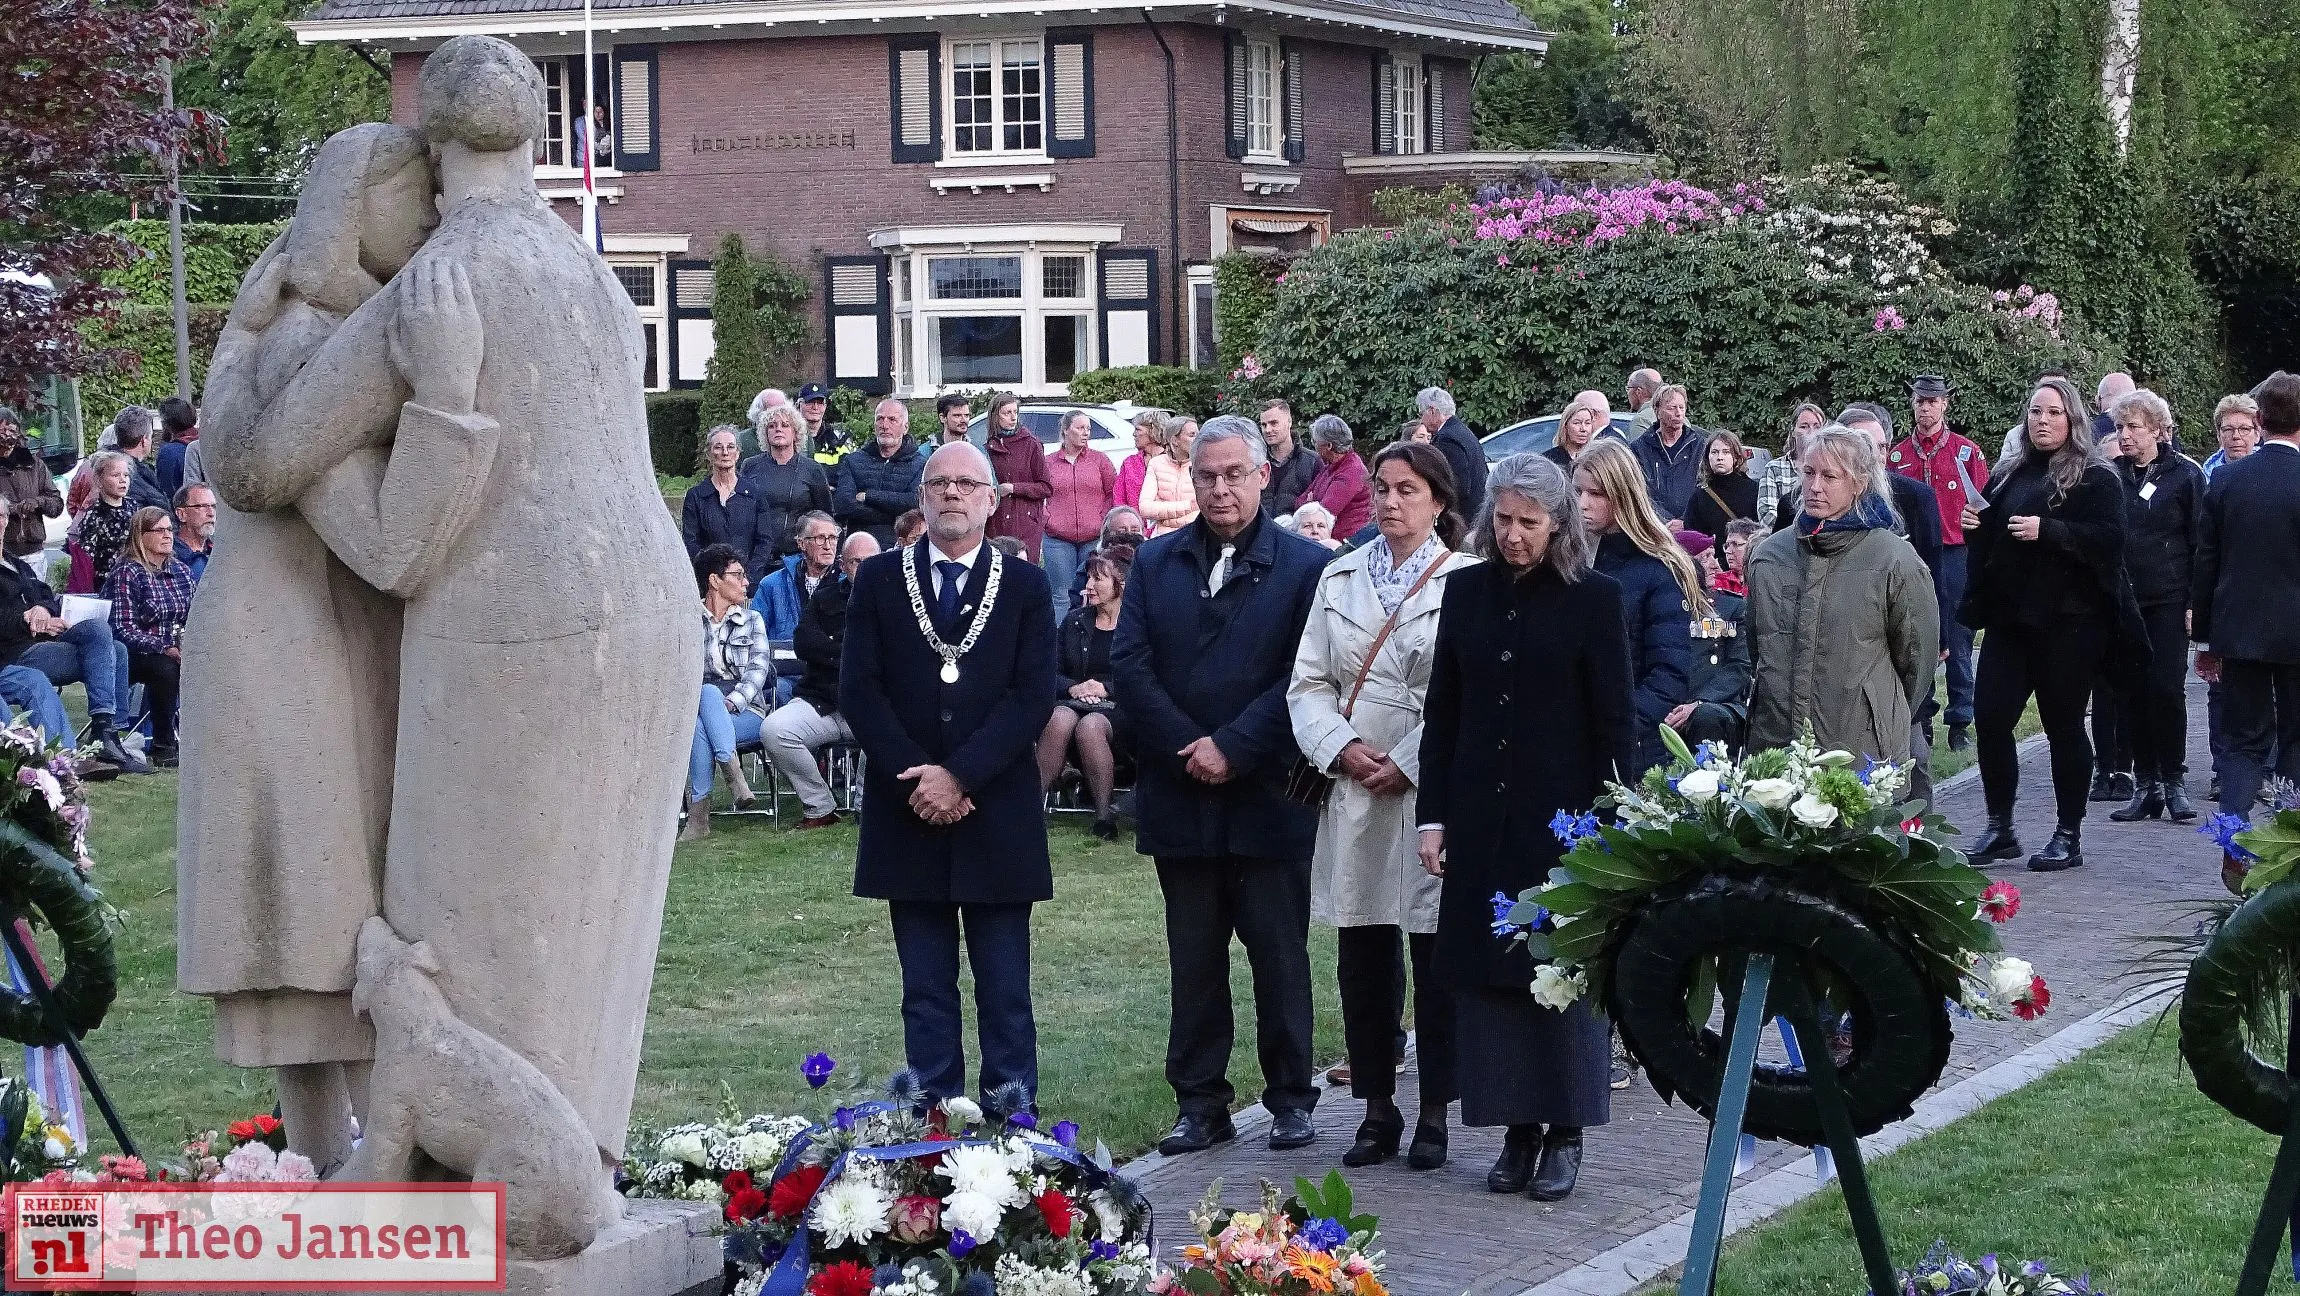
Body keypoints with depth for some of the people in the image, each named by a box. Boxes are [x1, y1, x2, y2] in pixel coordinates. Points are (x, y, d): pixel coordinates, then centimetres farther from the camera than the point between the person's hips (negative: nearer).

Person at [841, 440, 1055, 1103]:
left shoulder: (1025, 586, 4)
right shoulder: (878, 580, 6)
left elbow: (1033, 696, -5)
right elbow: (859, 690, 0)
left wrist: (959, 775, -14)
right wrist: (914, 777, -11)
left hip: (997, 817, -1)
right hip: (908, 815, 1)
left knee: (1006, 993, 2)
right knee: (926, 992, 6)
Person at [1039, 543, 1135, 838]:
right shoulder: (1074, 622, 18)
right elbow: (1052, 673, 15)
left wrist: (1106, 689, -12)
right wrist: (1073, 687, -6)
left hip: (1120, 710, -3)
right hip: (1073, 702, 3)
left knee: (1090, 726, -38)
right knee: (1060, 719, -34)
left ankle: (1103, 812, -30)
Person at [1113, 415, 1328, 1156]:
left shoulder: (1304, 566, -1)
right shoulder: (1156, 563, 10)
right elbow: (1130, 666, 2)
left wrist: (1232, 748, -15)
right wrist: (1188, 749, -9)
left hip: (1268, 797, -3)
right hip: (1180, 797, 3)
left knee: (1280, 957, 3)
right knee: (1194, 962, 8)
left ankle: (1290, 1098, 13)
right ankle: (1201, 1104, 13)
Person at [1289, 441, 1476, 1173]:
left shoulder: (1467, 582, -4)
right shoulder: (1340, 578, 12)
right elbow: (1309, 682, 9)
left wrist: (1407, 764, -13)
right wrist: (1344, 749, -7)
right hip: (1353, 790, 4)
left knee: (1435, 957, 1)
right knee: (1362, 960, 6)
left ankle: (1434, 1114, 10)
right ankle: (1377, 1111, 15)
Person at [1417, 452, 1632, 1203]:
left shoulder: (1595, 599, -4)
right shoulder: (1468, 593, 7)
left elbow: (1614, 721, -4)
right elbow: (1442, 712, 9)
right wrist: (1432, 816, 4)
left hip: (1563, 815, -4)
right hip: (1482, 817, 4)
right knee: (1486, 970, 3)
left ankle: (1565, 1132, 9)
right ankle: (1517, 1128, 11)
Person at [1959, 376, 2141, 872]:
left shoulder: (2096, 478, -4)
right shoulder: (2010, 474, 15)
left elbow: (2109, 538, -17)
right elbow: (1989, 541, 25)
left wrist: (2047, 531, -23)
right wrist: (1975, 527, 4)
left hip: (2067, 622, -6)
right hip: (2009, 617, 6)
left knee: (2063, 725, 1)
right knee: (1989, 719, 0)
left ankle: (2069, 836, 11)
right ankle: (2000, 829, 12)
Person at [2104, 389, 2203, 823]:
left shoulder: (2185, 474, 0)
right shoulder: (2111, 474, 9)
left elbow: (2201, 542, -1)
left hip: (2168, 601, -3)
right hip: (2122, 602, 4)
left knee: (2166, 689, -8)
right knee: (2134, 692, 3)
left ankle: (2174, 782, 3)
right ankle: (2147, 785, 10)